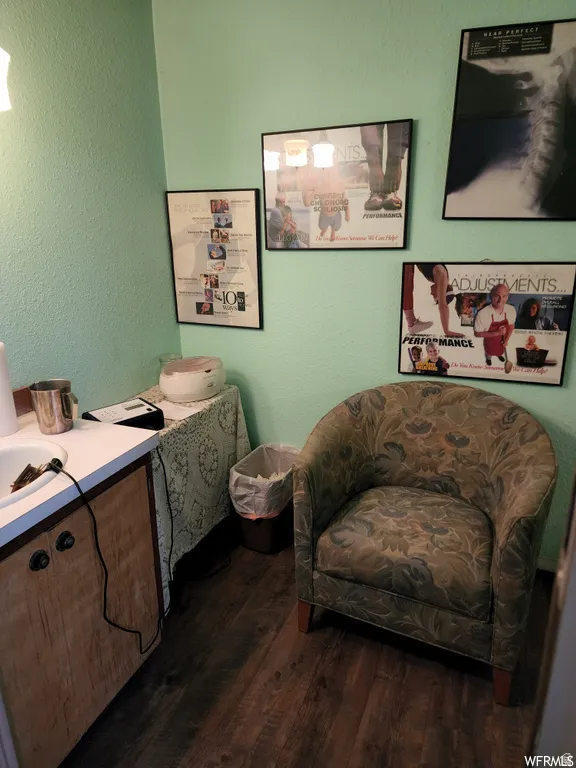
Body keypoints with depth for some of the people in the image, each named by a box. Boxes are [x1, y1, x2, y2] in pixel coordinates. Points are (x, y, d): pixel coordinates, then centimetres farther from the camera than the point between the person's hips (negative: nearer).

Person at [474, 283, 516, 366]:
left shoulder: (511, 310, -26)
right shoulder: (482, 314, -39)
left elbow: (511, 326, -5)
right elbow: (477, 333, -27)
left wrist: (507, 340, -12)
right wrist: (497, 333, -33)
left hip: (502, 341, 3)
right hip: (490, 340, -3)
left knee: (501, 350, 34)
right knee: (489, 352, 29)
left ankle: (499, 355, 69)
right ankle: (488, 358, 64)